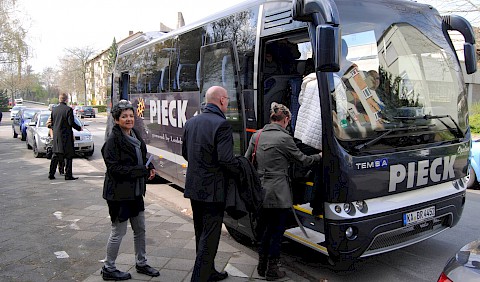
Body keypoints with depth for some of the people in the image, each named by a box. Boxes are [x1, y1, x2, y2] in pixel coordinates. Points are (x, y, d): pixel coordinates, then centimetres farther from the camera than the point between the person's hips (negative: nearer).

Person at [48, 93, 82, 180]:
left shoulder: (54, 109, 7)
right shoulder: (68, 109, -12)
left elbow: (52, 123, 12)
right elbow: (71, 123, -15)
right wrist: (79, 128, 0)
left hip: (56, 136, 6)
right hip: (66, 137, -6)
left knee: (55, 156, 14)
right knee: (68, 156, 1)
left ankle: (51, 174, 17)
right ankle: (68, 175, 2)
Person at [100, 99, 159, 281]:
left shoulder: (135, 136, 8)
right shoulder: (113, 140, -16)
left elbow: (142, 158, 19)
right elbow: (114, 168, -22)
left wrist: (150, 167, -3)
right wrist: (142, 171, -23)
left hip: (136, 191, 8)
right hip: (119, 193, -8)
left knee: (140, 229, 17)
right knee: (118, 232, 4)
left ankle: (141, 263, 34)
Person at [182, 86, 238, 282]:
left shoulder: (191, 122, 6)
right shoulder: (221, 124, -18)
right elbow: (226, 159, -23)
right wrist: (239, 169, -5)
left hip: (194, 187, 8)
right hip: (213, 190, -8)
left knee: (201, 234, 20)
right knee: (210, 237, 3)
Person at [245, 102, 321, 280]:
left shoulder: (256, 136, 5)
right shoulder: (284, 138, -12)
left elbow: (247, 160, 10)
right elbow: (302, 160, -1)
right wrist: (320, 156, 16)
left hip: (261, 191, 6)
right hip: (279, 194, -6)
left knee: (267, 229, 19)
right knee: (277, 231, 8)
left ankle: (262, 266, 28)